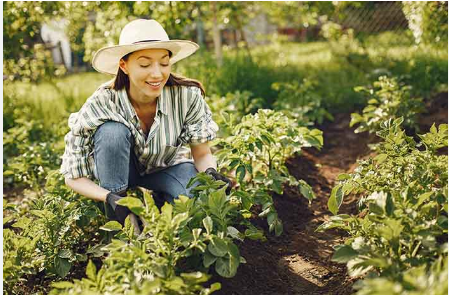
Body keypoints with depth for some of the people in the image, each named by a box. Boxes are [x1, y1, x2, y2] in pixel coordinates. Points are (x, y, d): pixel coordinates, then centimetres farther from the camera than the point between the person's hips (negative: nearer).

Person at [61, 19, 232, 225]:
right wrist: (109, 197, -41)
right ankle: (118, 224, -18)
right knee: (113, 131, -33)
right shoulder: (100, 106, -29)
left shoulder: (187, 96, -26)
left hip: (167, 168, 1)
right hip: (118, 172, 0)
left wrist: (211, 173, -37)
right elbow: (73, 176, -21)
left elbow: (202, 155, -13)